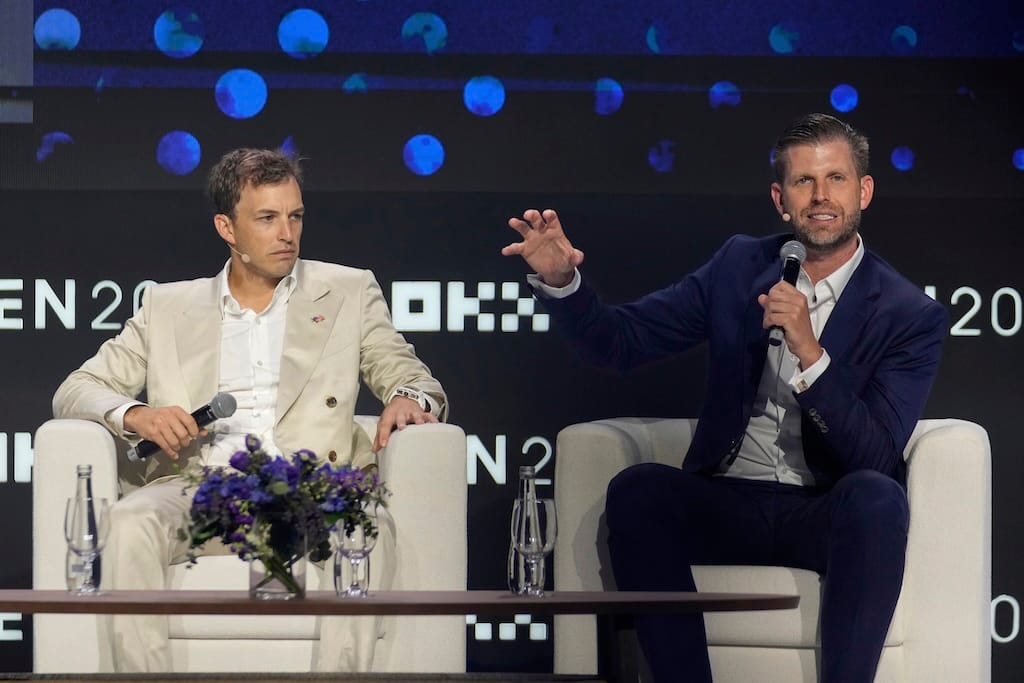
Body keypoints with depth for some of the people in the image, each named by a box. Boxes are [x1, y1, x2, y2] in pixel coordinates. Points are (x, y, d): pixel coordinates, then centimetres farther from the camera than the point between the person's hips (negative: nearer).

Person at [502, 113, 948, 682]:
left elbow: (877, 459, -12)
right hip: (728, 503, 3)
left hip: (829, 516, -3)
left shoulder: (913, 315, -2)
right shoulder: (741, 266, 11)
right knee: (637, 488, -27)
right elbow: (620, 340, 8)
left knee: (876, 496, -36)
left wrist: (809, 352, -24)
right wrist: (559, 280, -11)